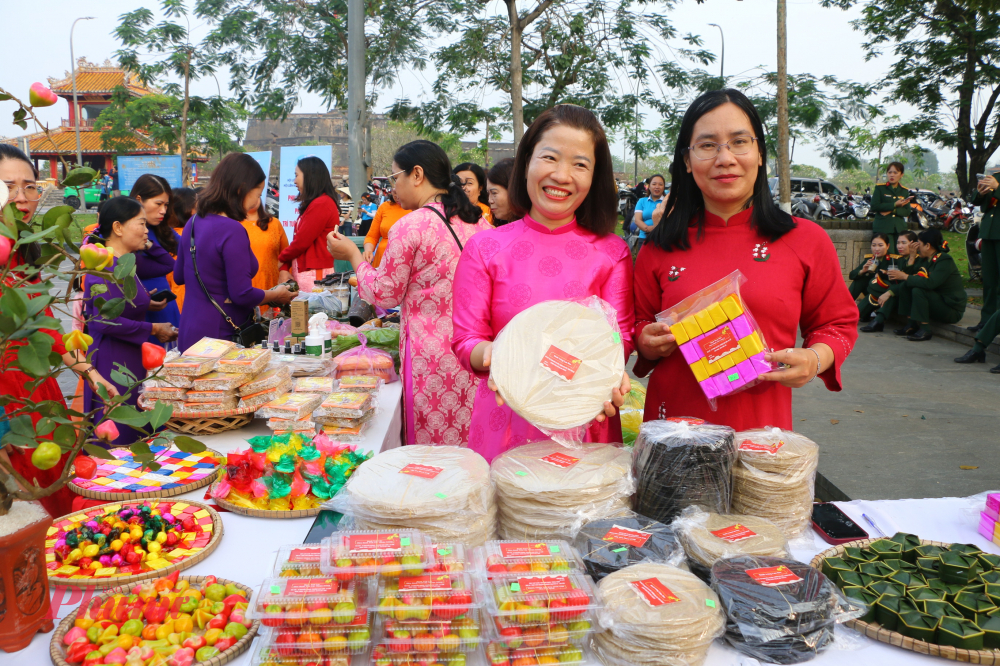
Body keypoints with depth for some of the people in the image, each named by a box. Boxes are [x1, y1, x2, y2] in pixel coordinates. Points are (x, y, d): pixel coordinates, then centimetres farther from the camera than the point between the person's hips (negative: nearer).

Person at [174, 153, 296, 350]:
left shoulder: (194, 222, 7)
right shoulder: (232, 230, -21)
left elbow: (179, 276, 19)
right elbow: (242, 295, -20)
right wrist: (276, 295, -4)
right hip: (218, 335, -9)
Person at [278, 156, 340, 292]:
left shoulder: (321, 204, -13)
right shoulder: (315, 204, 19)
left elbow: (301, 242, -13)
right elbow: (299, 239, 15)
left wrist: (280, 259, 4)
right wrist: (285, 269, 4)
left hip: (313, 274, -9)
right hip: (303, 272, 9)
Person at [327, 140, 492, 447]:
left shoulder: (408, 227, -12)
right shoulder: (477, 220, 8)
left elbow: (384, 295, -4)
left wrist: (353, 255, 10)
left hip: (431, 353, -7)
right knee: (473, 445, 14)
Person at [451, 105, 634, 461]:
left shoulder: (612, 252, 3)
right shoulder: (485, 248, 0)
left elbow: (621, 336, 1)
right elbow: (466, 341, -1)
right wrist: (493, 354, -24)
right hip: (506, 425, -1)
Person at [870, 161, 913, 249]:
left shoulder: (904, 191, 16)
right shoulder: (880, 188, 7)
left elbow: (907, 212, 8)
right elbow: (874, 207, -7)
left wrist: (892, 210, -10)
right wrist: (895, 205, -11)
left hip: (900, 228, 3)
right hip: (883, 228, -3)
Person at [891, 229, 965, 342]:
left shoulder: (944, 260, -17)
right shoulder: (928, 260, 9)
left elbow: (930, 283, -31)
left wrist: (905, 277, -25)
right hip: (937, 301, 8)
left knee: (918, 290, -27)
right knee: (906, 285, -4)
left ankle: (924, 330, -20)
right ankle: (912, 325, -4)